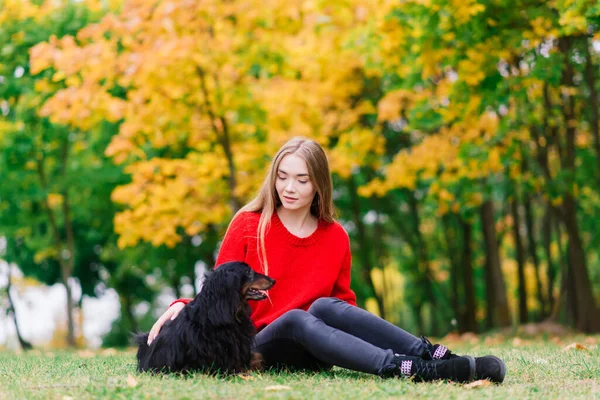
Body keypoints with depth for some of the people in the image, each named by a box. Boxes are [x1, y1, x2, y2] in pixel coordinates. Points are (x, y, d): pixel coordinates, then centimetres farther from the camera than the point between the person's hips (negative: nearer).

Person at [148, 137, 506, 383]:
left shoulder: (336, 237, 8)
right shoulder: (248, 225, 2)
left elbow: (344, 303, 13)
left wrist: (373, 337, -9)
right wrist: (183, 305, -15)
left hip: (316, 351, 2)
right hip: (262, 347, -2)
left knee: (326, 306, -31)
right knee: (296, 318, -36)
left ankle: (433, 354, -42)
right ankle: (414, 370, -52)